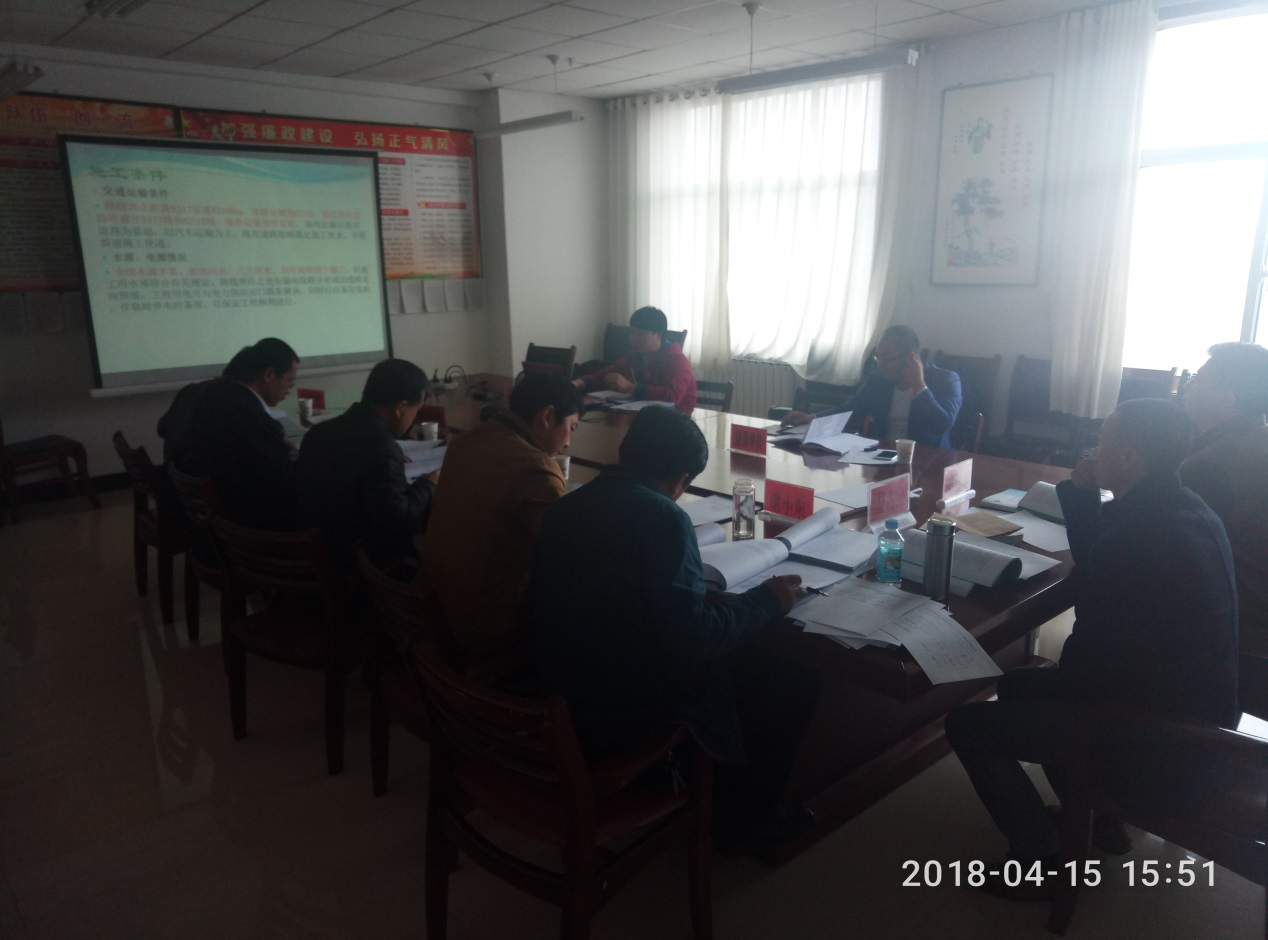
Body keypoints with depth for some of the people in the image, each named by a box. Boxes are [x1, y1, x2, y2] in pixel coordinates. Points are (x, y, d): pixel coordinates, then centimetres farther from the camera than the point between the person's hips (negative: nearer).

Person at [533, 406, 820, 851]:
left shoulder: (566, 506, 1)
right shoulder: (662, 517, -22)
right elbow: (691, 638, -25)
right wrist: (766, 600, -8)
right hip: (629, 718, -8)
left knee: (732, 654, 26)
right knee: (796, 683, 5)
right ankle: (744, 820, 23)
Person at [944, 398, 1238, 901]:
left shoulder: (1140, 533, -29)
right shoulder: (1183, 507, 2)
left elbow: (1090, 655, -23)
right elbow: (1096, 569, 14)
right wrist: (1083, 496, 4)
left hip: (1159, 746, -10)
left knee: (967, 723, -7)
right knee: (1018, 685, 23)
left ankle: (1042, 862, 10)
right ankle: (1097, 820, 30)